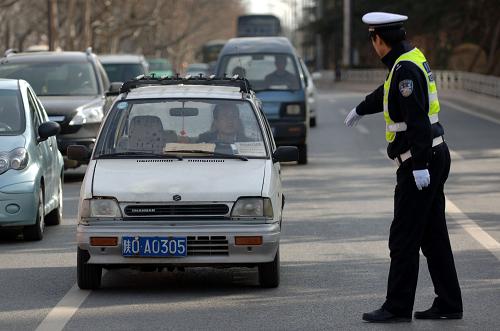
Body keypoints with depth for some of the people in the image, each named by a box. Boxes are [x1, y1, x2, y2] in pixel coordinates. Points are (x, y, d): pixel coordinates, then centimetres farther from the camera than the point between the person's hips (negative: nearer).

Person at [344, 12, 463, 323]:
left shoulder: (405, 68, -17)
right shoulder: (411, 58, 14)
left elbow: (417, 119, -26)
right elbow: (387, 92, 35)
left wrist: (419, 166, -29)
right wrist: (361, 109, 52)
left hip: (421, 161, -10)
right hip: (434, 157, 10)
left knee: (404, 239, -5)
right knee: (434, 237, 11)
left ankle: (398, 307, -2)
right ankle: (448, 304, 14)